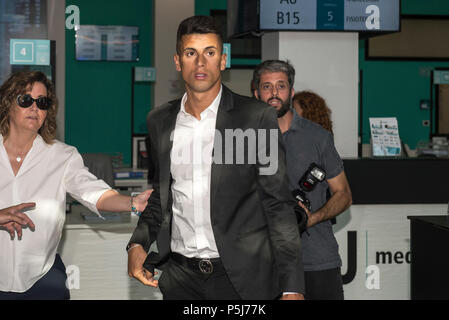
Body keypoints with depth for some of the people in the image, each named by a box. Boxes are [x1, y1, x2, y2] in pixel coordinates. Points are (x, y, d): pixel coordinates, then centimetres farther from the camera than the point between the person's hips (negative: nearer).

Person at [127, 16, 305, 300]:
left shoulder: (257, 117, -6)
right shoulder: (160, 121, 7)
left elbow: (278, 205, -7)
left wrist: (292, 288, -12)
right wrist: (138, 244, 0)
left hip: (242, 277, -3)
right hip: (180, 277, 4)